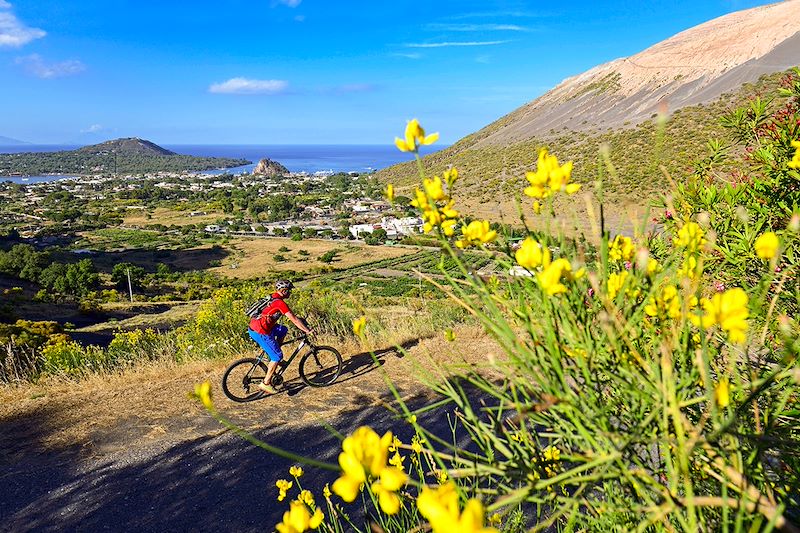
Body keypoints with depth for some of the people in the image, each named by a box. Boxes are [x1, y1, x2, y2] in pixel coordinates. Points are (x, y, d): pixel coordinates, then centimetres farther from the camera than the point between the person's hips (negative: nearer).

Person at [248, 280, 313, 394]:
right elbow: (294, 319, -13)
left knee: (283, 330, 22)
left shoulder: (273, 298, 16)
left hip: (253, 328, 9)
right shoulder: (280, 302, -13)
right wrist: (308, 331, -6)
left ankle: (273, 360, 22)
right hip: (260, 332, -9)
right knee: (277, 356, 2)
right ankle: (266, 383, 7)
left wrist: (303, 326, 29)